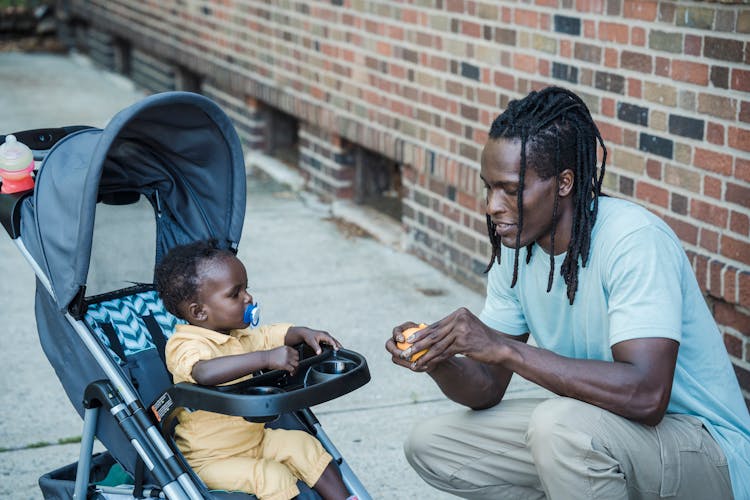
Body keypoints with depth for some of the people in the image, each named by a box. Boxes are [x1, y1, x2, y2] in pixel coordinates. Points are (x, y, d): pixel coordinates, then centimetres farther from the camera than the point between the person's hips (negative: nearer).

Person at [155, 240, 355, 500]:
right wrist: (265, 358, -50)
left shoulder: (239, 336, 6)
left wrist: (304, 333, 1)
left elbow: (271, 335, 22)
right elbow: (204, 372, -47)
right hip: (211, 459, -9)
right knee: (273, 476, -25)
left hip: (254, 438, 9)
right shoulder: (184, 345, -25)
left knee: (305, 445, -2)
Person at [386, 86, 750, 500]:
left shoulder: (635, 240, -25)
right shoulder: (516, 247, -1)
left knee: (559, 423, -36)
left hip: (705, 454, -8)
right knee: (428, 445, 2)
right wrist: (439, 363, -20)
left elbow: (646, 394, -36)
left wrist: (503, 348, -35)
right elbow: (488, 388, 3)